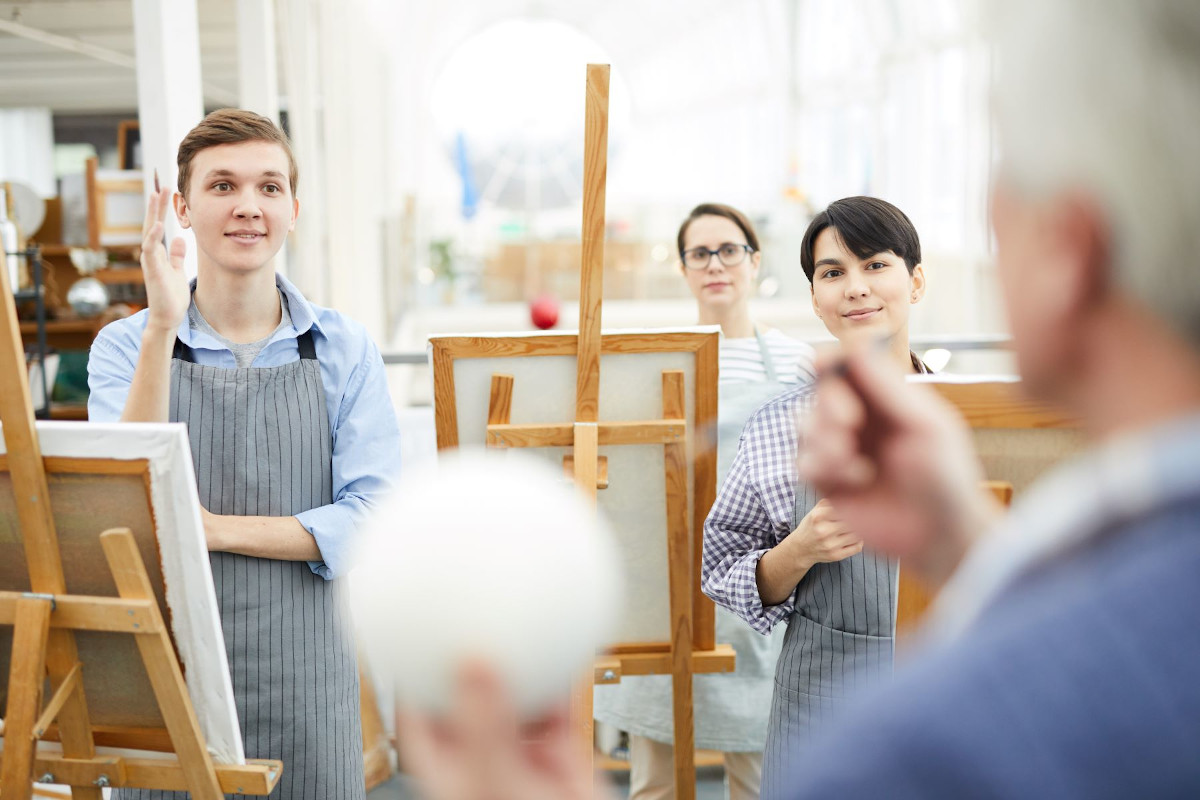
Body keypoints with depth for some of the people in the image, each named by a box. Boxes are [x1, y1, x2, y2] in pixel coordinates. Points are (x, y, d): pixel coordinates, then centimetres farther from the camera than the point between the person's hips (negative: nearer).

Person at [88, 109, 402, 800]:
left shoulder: (346, 351, -1)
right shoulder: (125, 346, 0)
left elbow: (372, 518, -8)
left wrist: (213, 528, -15)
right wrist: (163, 328, -21)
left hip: (303, 677, 0)